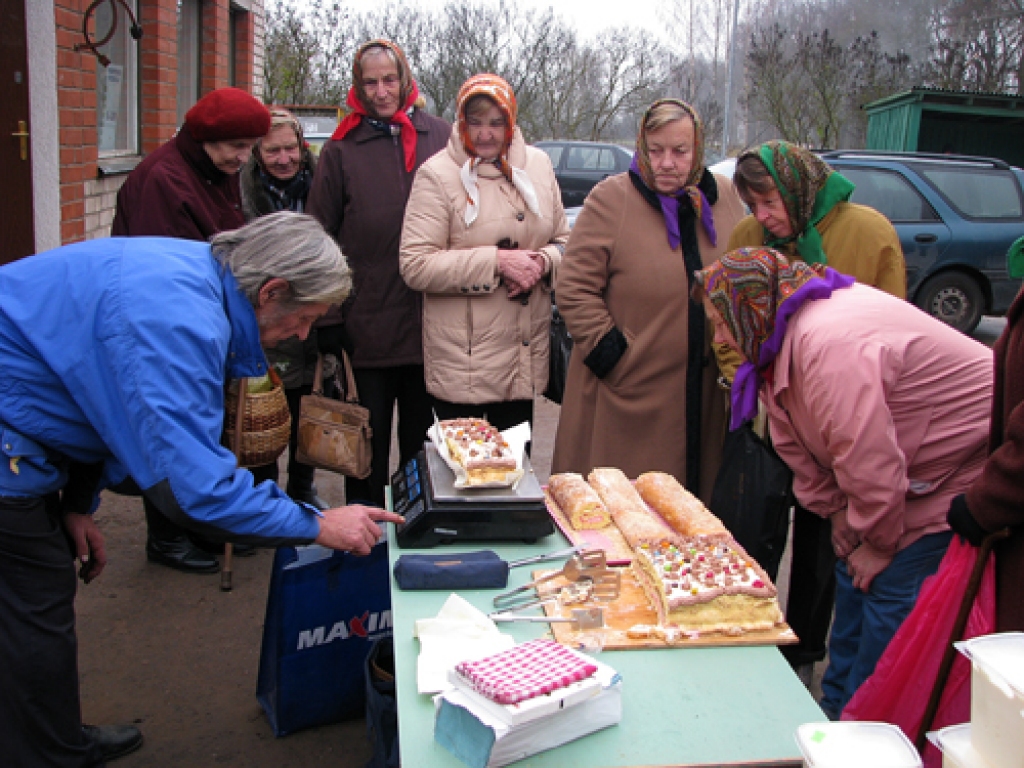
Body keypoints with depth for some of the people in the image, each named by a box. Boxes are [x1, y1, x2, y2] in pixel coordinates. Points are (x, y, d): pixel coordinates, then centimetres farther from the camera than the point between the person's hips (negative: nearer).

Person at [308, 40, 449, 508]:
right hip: (367, 324, -1)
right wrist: (328, 319, -5)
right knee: (368, 442, 11)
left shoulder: (440, 137, 4)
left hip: (430, 323, 1)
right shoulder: (341, 150, 1)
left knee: (422, 440, 15)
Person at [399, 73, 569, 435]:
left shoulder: (537, 164, 8)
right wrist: (496, 261, -18)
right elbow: (415, 266, -15)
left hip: (525, 355, 5)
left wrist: (543, 262, -9)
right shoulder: (437, 175, -8)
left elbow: (564, 240, 15)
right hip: (461, 361, -4)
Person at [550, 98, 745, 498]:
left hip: (702, 396, 4)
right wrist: (611, 355, -13)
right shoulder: (610, 199, -7)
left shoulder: (724, 196, 7)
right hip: (625, 396, -4)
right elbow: (574, 290, -8)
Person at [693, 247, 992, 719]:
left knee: (892, 588, -11)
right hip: (914, 474, 10)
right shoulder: (788, 339, 1)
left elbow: (869, 464, -31)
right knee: (855, 573, 13)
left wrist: (878, 541, -15)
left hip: (967, 476, -10)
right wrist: (843, 520, 4)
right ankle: (836, 709, 27)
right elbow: (801, 450, 7)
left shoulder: (830, 345, -33)